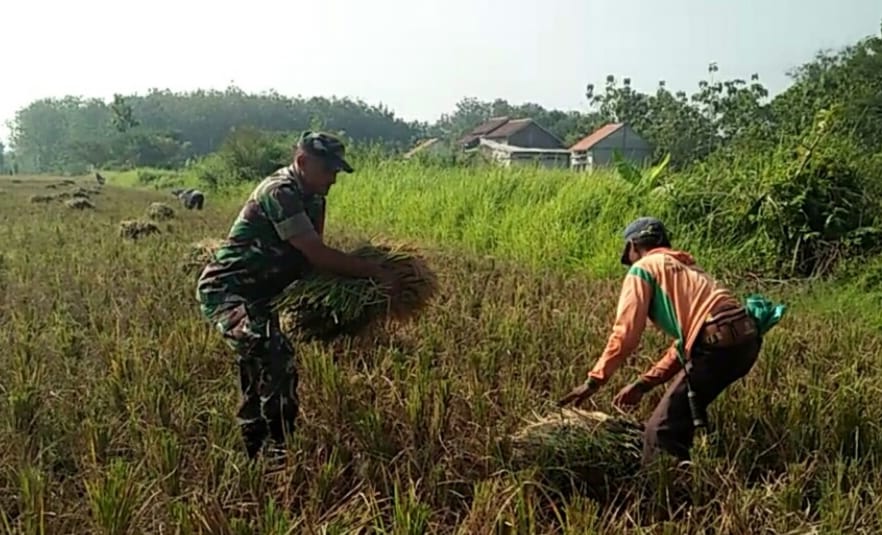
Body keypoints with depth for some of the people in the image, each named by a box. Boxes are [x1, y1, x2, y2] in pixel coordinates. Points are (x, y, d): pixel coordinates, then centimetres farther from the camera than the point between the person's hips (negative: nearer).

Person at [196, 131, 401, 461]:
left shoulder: (313, 199, 7)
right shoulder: (280, 192, -22)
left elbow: (311, 260, 7)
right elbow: (318, 256, -28)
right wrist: (375, 272, -25)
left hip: (256, 296, 11)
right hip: (226, 291, -11)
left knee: (261, 376, 19)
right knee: (276, 358, -28)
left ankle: (254, 454, 34)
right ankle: (280, 449, -20)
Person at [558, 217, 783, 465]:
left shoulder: (643, 268, 8)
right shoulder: (683, 269, 33)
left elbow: (625, 334, -3)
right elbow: (685, 340, 29)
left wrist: (594, 380, 3)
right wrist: (644, 383, 26)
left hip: (718, 343, -9)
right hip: (745, 337, 9)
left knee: (661, 431, -4)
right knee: (681, 419, 22)